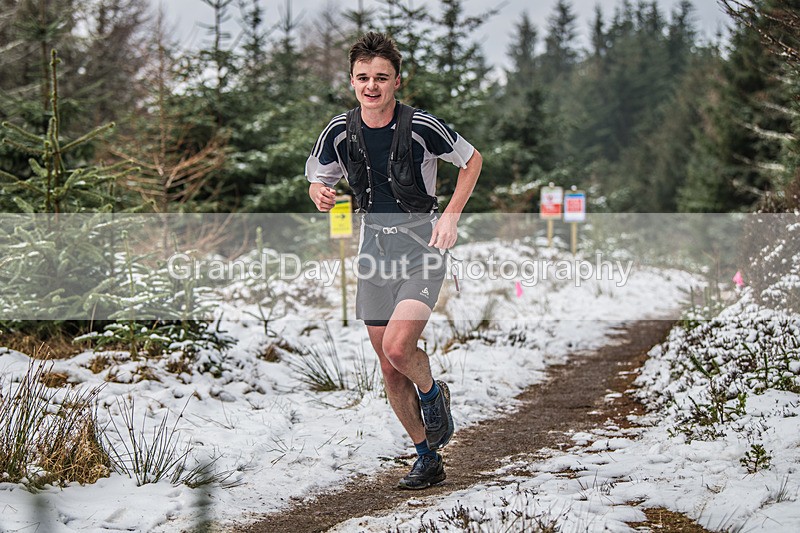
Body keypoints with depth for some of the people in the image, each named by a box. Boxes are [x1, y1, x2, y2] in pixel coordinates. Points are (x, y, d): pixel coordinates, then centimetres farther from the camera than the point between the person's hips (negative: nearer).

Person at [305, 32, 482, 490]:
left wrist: (451, 215, -7)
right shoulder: (340, 132, -3)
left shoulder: (420, 126, -14)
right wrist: (321, 196, -11)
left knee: (398, 346, -23)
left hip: (421, 249, -4)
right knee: (390, 369, 6)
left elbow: (472, 160, 2)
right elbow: (318, 178, 13)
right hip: (375, 251, 5)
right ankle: (428, 460, 20)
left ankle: (434, 393, 11)